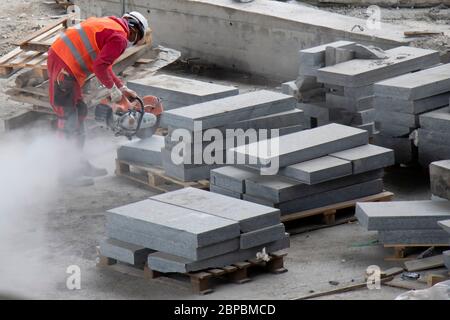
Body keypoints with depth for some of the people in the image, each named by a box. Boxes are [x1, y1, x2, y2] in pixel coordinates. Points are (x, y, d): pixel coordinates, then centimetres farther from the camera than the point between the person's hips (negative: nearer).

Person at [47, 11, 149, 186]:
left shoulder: (109, 25, 20)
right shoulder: (119, 38, -10)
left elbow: (103, 64, 27)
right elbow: (100, 67, -20)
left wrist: (122, 88, 26)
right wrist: (113, 89, -6)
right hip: (64, 67, -10)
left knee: (79, 112, 16)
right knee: (69, 119, -6)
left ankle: (79, 164, 23)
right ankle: (68, 172, -3)